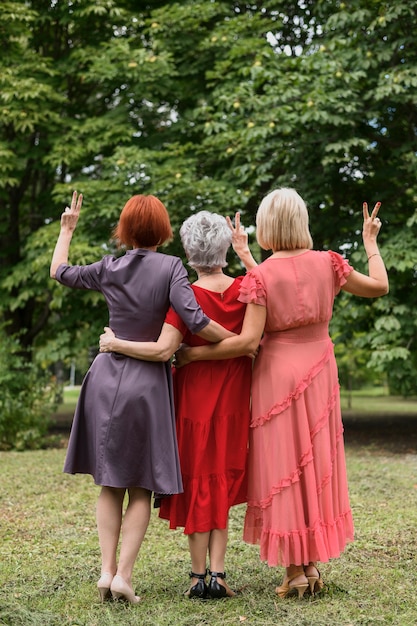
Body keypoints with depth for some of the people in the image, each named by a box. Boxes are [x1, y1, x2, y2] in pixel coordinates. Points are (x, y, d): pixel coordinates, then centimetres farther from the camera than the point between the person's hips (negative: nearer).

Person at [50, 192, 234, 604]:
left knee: (110, 484, 12)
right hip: (148, 383, -3)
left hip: (107, 379, 3)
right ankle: (123, 575, -1)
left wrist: (67, 228, 34)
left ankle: (106, 570, 7)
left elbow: (59, 271, 19)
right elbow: (195, 321, -17)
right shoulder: (171, 267, -6)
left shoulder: (108, 268, 3)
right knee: (141, 488, 6)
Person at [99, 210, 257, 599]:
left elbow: (163, 350, -26)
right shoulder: (244, 290, -5)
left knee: (198, 483, 7)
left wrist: (113, 343, -14)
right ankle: (217, 574, 9)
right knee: (221, 485, 13)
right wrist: (246, 254, 13)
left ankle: (199, 576, 11)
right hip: (233, 401, 3)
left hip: (195, 397, -3)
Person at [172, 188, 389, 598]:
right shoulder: (327, 263, -2)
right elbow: (378, 286, 10)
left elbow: (247, 341, -20)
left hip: (276, 372, -4)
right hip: (319, 374, 4)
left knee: (282, 469, 4)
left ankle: (294, 571, 7)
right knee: (316, 465, 14)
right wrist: (370, 243, 23)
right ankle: (312, 565, 18)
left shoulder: (259, 276, -13)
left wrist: (192, 354, -11)